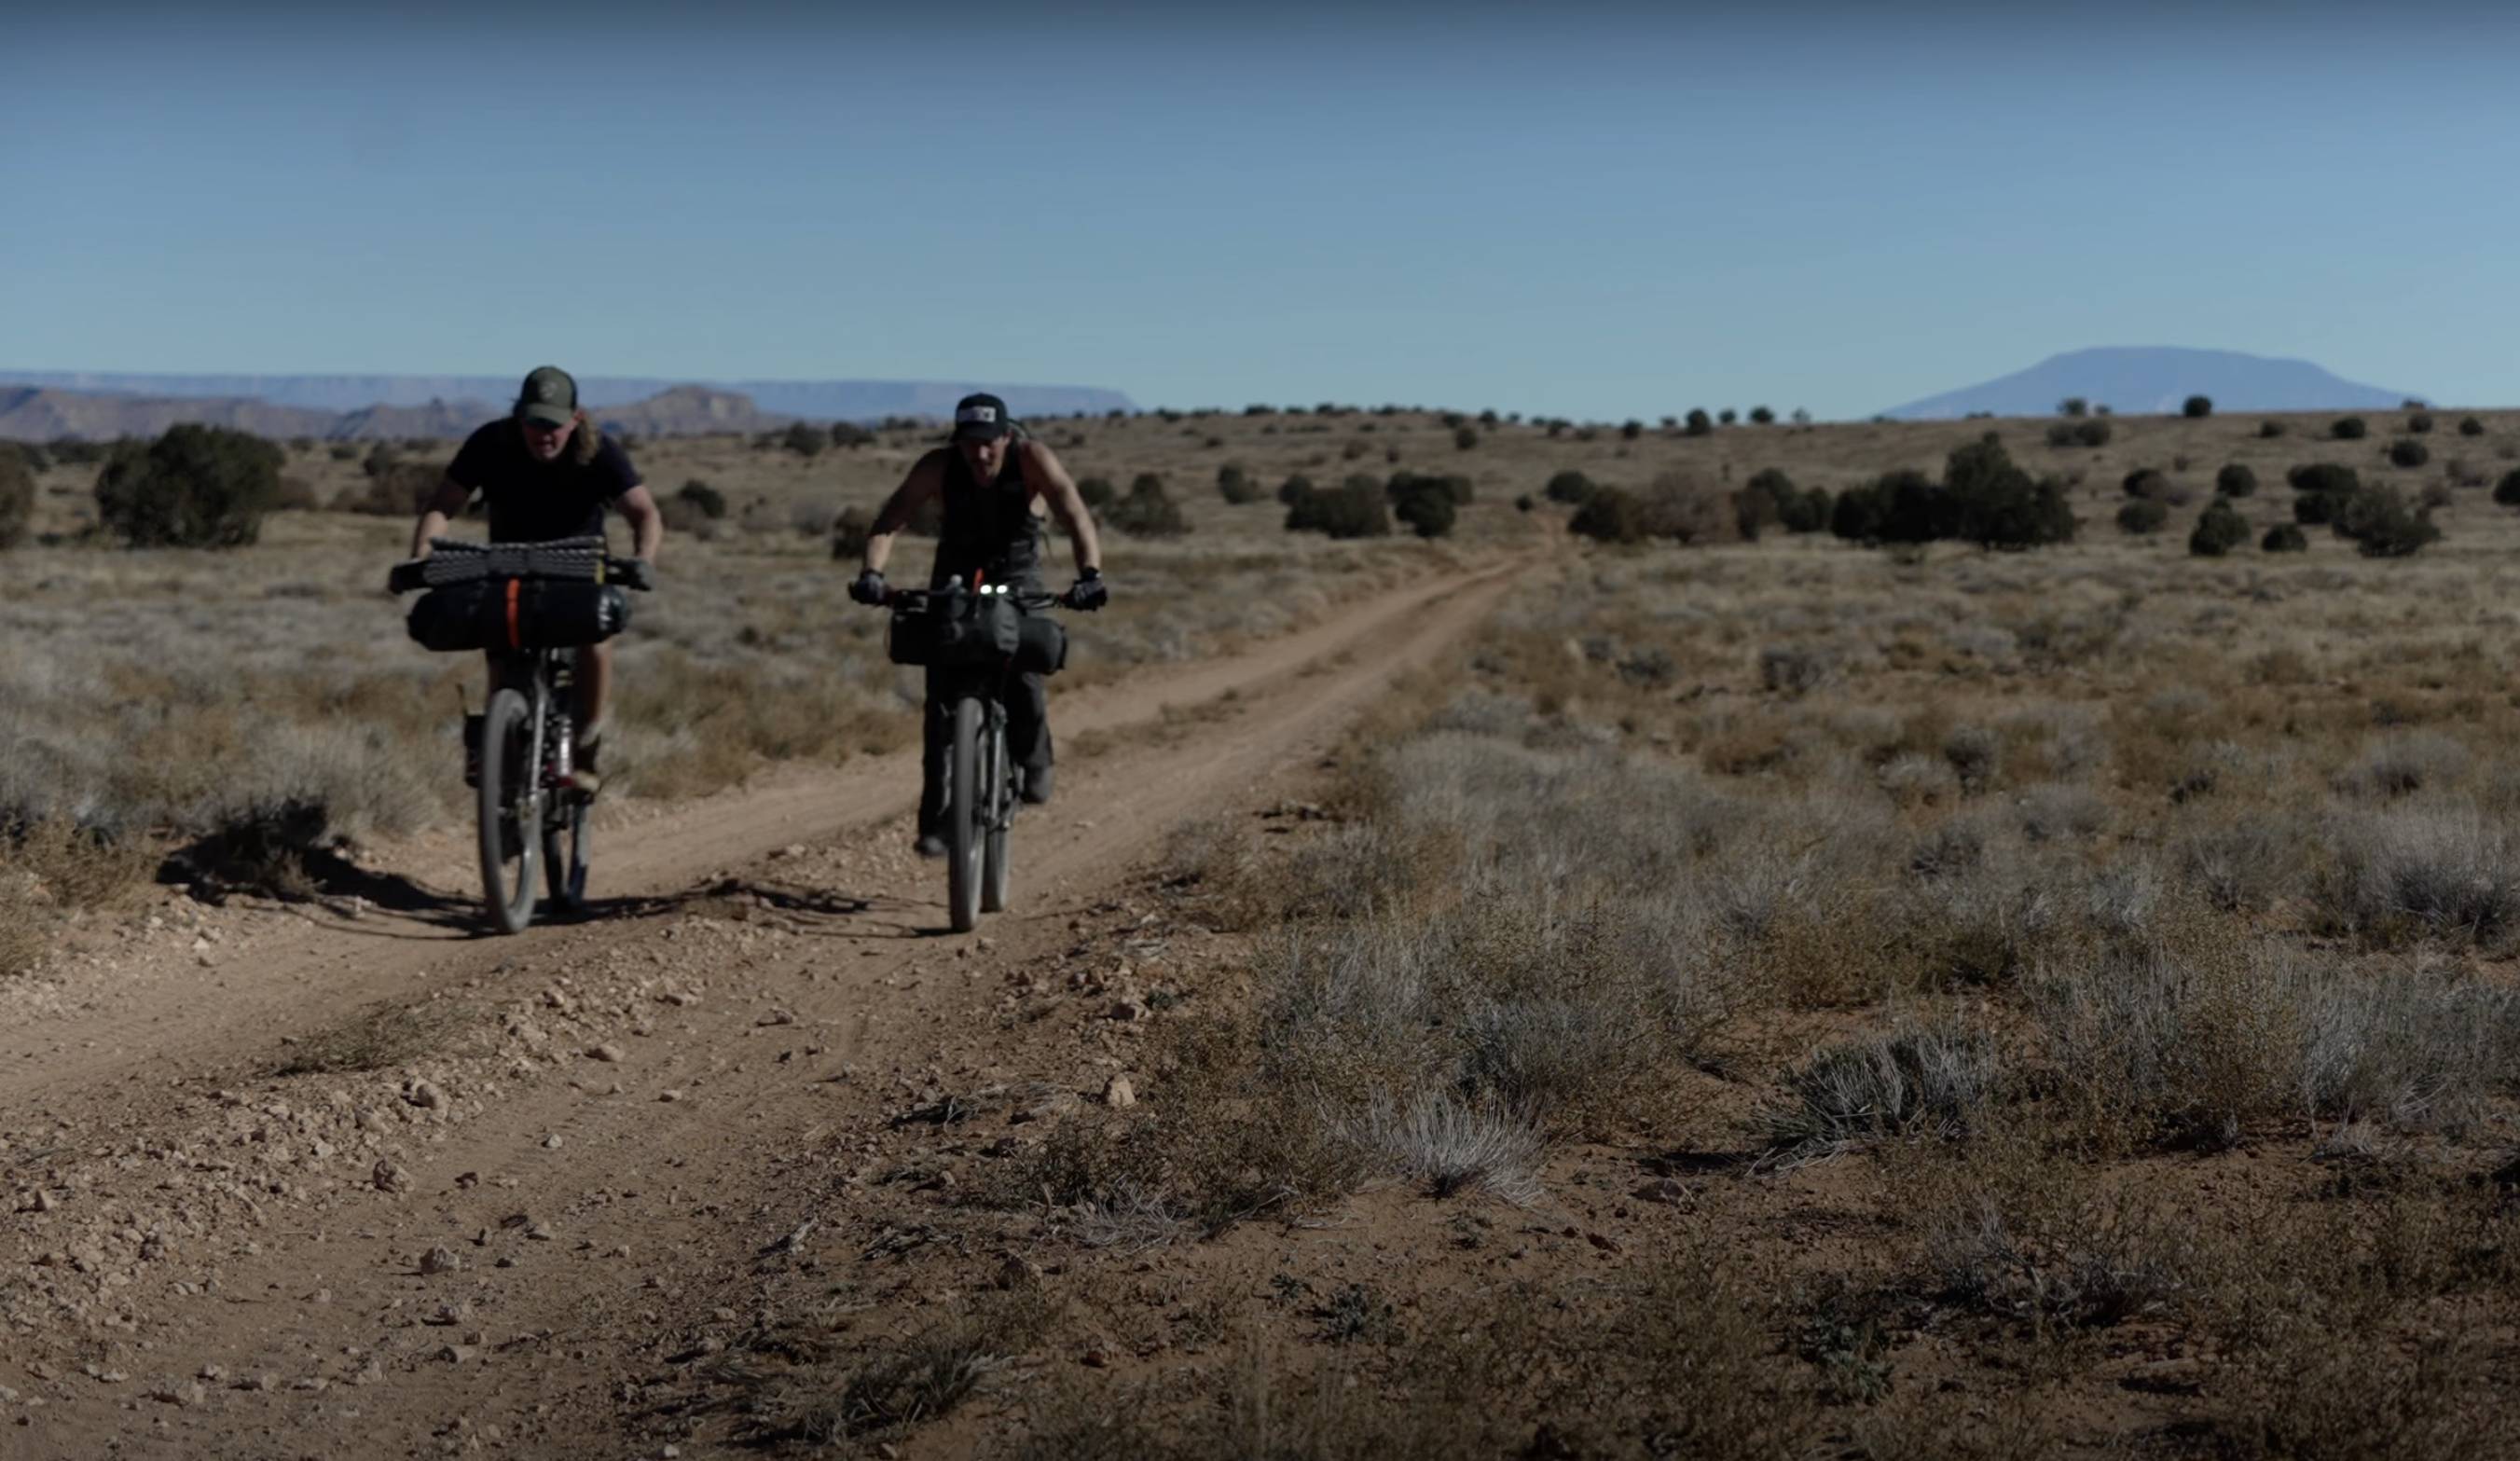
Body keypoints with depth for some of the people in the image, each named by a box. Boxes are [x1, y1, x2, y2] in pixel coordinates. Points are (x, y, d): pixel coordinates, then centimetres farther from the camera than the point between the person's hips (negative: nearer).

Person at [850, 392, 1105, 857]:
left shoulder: (1033, 458, -25)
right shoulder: (938, 467, -21)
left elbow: (1075, 515, -35)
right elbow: (889, 521, -26)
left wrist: (1089, 573, -52)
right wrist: (872, 572, -44)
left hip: (1017, 579, -1)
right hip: (954, 581, 1)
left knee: (1024, 679, -21)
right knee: (942, 696, -11)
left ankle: (1030, 762, 11)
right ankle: (935, 818, -5)